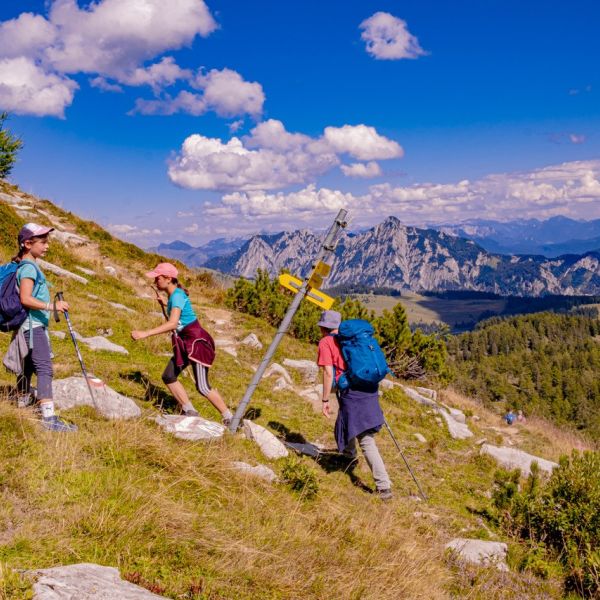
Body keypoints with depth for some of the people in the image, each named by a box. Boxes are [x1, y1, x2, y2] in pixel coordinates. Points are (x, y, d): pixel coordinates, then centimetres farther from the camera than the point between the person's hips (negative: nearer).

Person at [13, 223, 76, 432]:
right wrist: (52, 306, -29)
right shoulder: (29, 267, -15)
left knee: (28, 365, 23)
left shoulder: (26, 266, 15)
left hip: (33, 324, 10)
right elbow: (25, 299, -25)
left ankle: (24, 399, 39)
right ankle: (49, 417, -22)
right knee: (44, 368, -16)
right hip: (33, 325, -10)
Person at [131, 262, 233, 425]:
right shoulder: (174, 295, 9)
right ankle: (189, 411, 12)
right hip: (185, 342, 10)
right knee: (169, 376, 6)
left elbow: (172, 324, -34)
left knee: (202, 387, -8)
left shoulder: (177, 296, -20)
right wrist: (164, 305, 20)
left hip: (197, 341, -10)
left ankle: (229, 418, 3)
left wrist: (144, 334, -37)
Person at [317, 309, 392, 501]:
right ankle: (348, 451, 50)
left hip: (351, 392, -8)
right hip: (369, 388, 8)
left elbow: (328, 373, -7)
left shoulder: (326, 343, 3)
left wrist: (325, 401, -3)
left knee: (366, 440, -2)